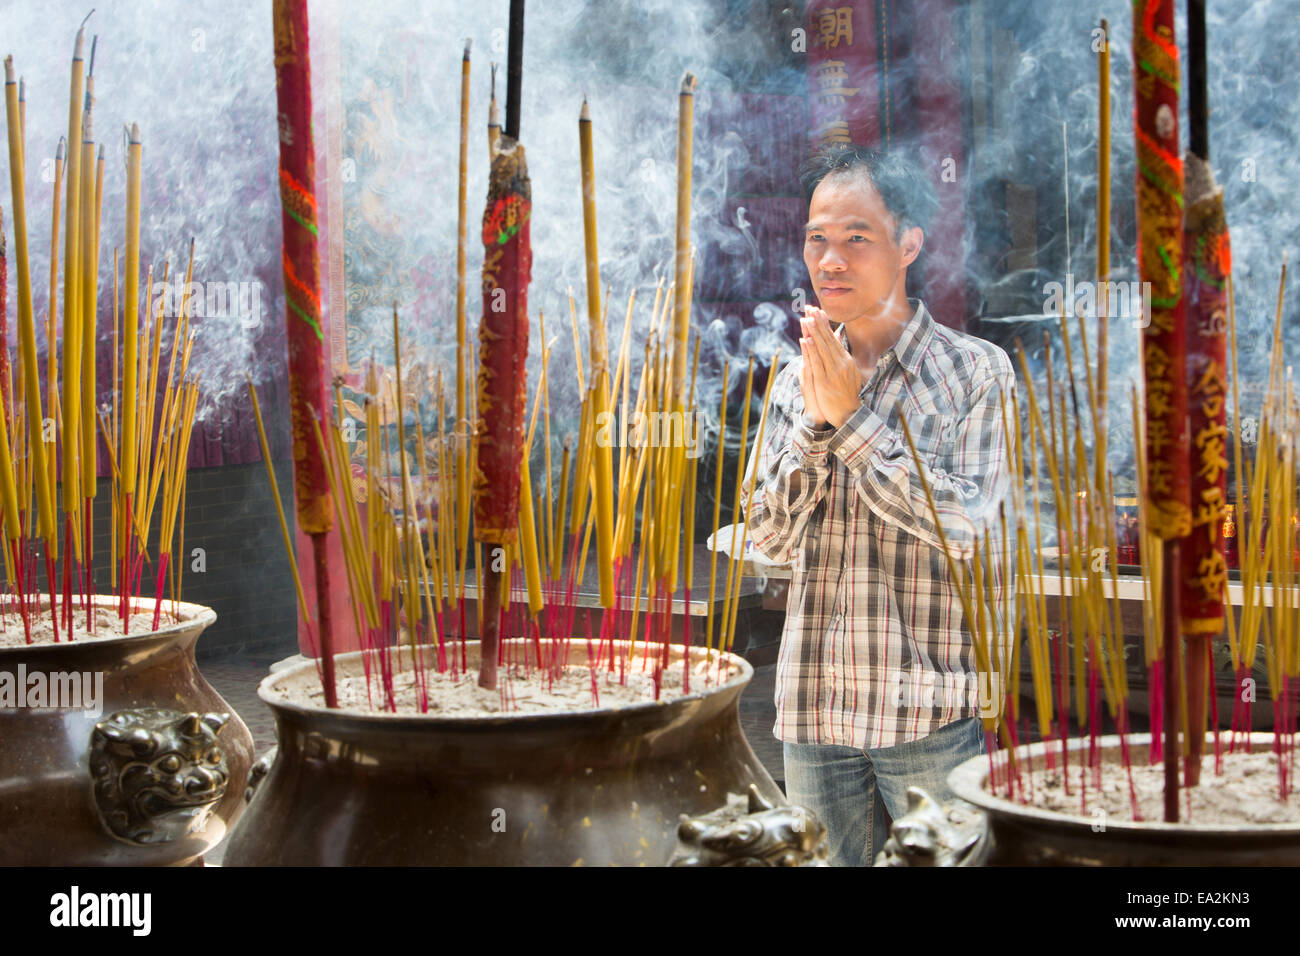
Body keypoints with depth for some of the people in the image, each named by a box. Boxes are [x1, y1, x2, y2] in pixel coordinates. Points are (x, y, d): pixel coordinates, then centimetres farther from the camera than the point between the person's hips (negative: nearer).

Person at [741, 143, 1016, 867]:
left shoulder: (976, 370, -3)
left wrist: (852, 416, -13)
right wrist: (817, 420, -10)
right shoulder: (796, 382, 9)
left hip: (934, 713, -4)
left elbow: (965, 523, -13)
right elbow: (771, 536, 3)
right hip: (815, 709, 4)